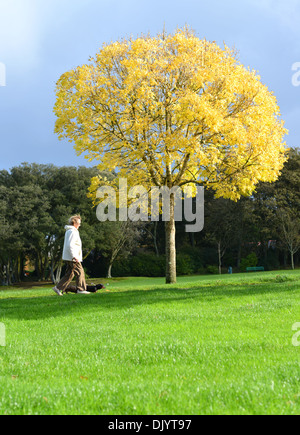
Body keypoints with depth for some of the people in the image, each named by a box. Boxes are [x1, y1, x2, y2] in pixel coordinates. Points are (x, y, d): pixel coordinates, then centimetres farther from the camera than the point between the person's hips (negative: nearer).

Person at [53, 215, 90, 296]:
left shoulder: (70, 231, 19)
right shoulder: (72, 231, -13)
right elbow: (70, 245, -22)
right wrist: (74, 256, -25)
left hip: (70, 258, 10)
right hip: (72, 257, -10)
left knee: (69, 274, 9)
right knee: (80, 272, -4)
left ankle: (58, 288, 7)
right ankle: (81, 289, -1)